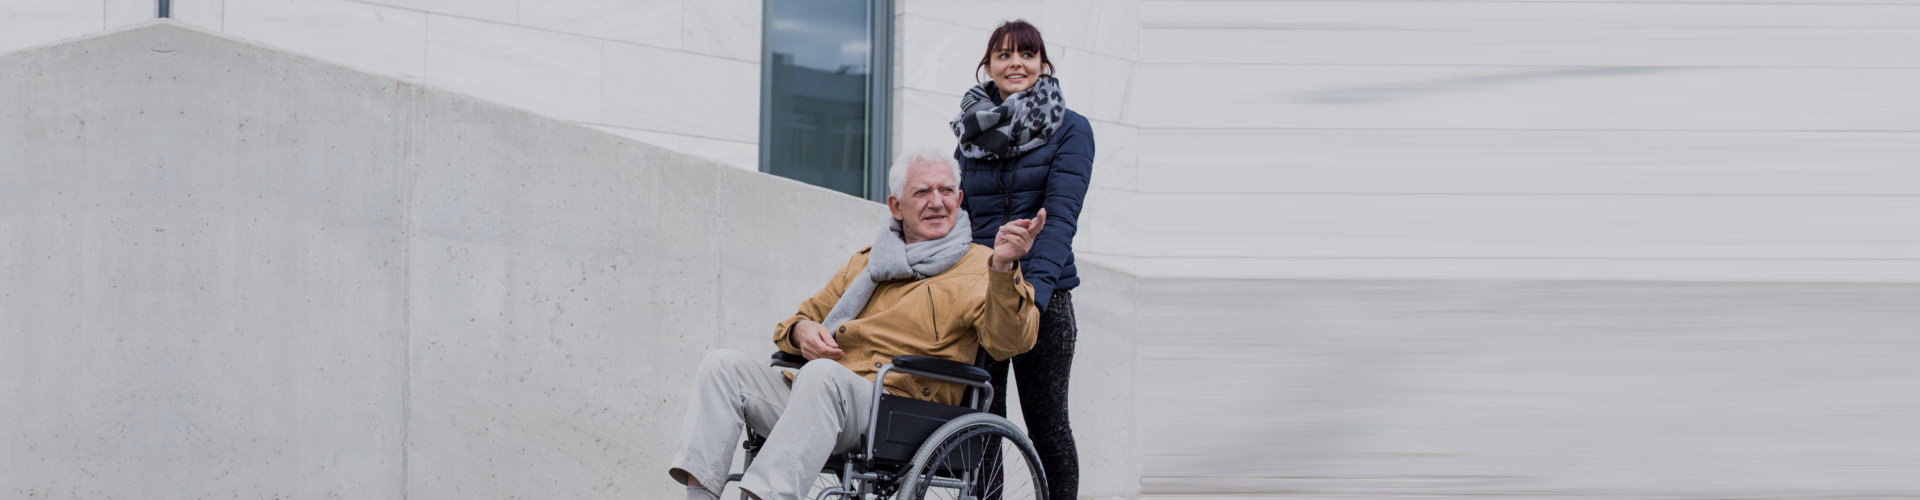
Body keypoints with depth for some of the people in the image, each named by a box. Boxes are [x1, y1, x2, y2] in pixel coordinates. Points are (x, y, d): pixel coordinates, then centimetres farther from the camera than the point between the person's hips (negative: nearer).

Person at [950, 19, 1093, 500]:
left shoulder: (1069, 129, -1)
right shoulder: (971, 133, 12)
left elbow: (1061, 215, -12)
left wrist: (1035, 289, -25)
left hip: (1043, 297, -3)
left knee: (1046, 425, 2)